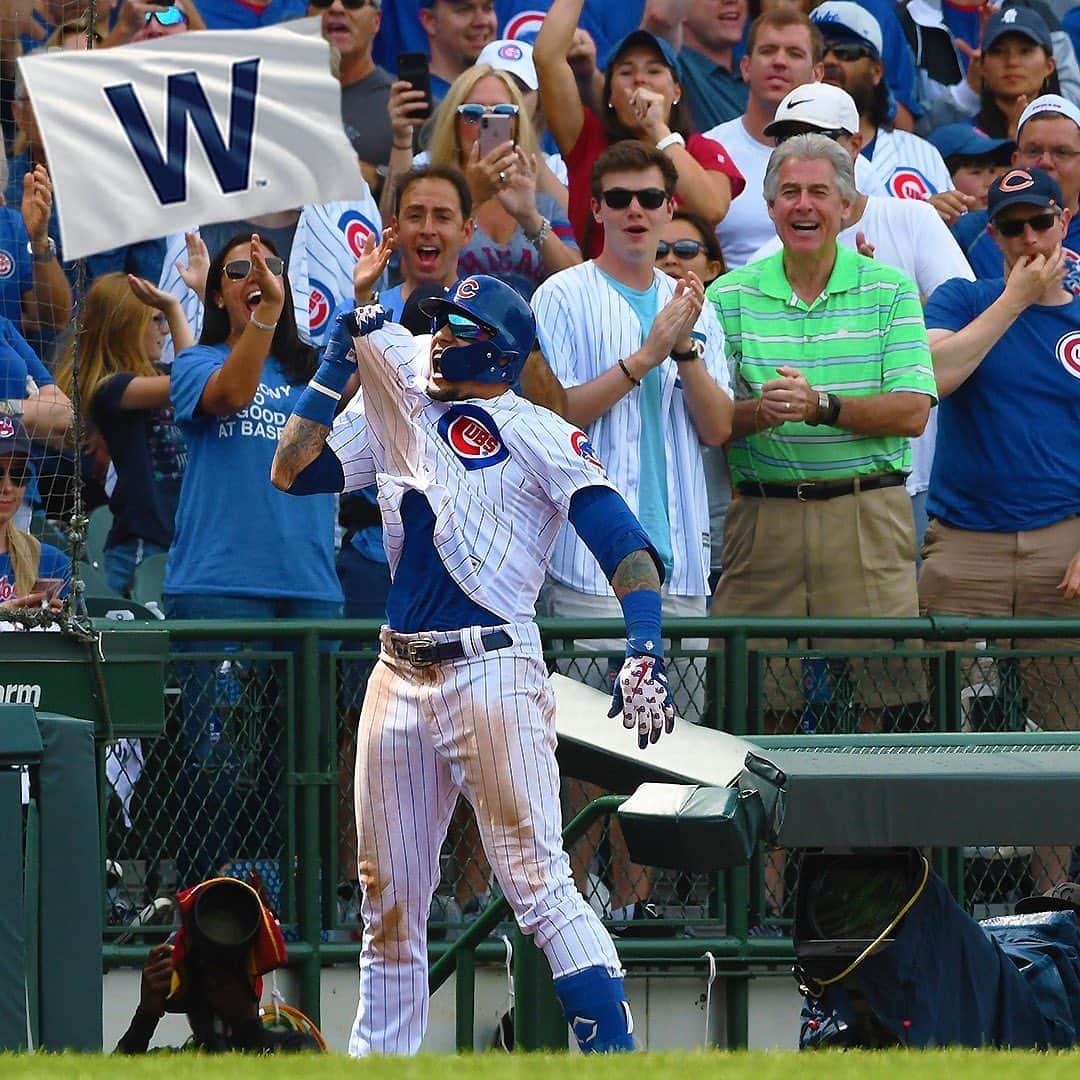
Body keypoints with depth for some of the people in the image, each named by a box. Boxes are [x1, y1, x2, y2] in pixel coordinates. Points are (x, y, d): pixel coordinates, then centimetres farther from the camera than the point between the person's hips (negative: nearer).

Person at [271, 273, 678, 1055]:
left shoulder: (539, 436, -2)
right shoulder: (396, 418, 16)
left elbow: (623, 542, -11)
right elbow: (294, 472, 11)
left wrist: (646, 650, -26)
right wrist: (337, 367, 6)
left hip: (493, 673, -6)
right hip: (399, 681, 6)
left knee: (538, 880, -14)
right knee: (389, 896, 10)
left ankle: (614, 1052, -15)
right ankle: (380, 1057, 19)